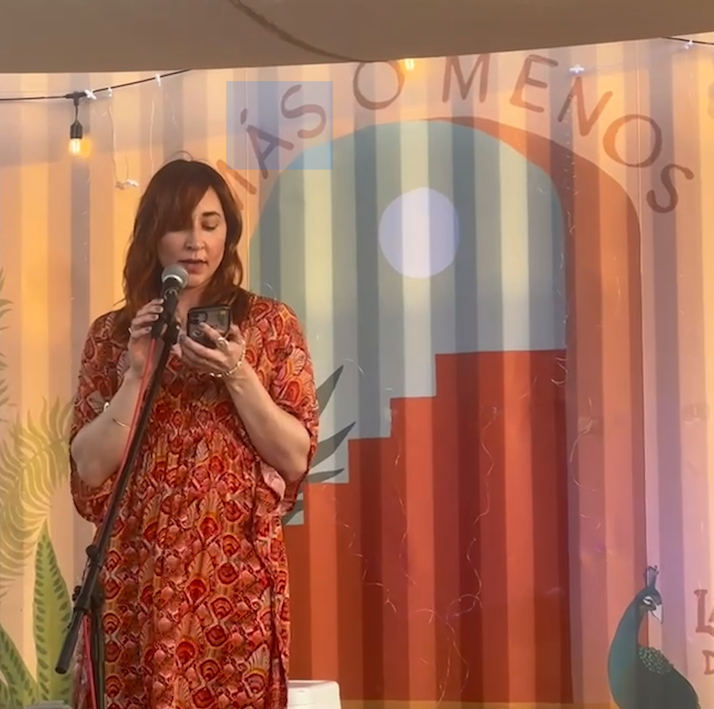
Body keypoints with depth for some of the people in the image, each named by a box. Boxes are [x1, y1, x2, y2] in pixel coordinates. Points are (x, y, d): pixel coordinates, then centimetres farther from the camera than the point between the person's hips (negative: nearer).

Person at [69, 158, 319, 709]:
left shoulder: (271, 324, 4)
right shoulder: (113, 334, 7)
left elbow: (296, 458, -3)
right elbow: (89, 468, -1)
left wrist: (236, 374, -14)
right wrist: (137, 373, -10)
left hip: (237, 572, -1)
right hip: (136, 572, 1)